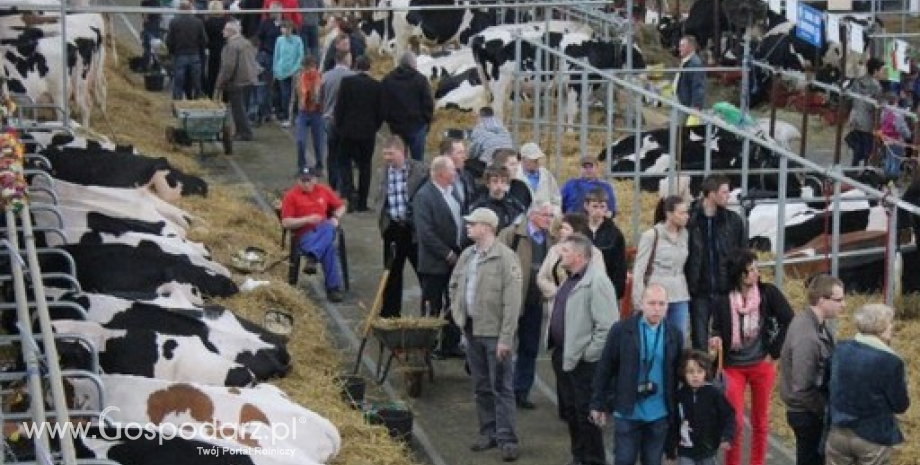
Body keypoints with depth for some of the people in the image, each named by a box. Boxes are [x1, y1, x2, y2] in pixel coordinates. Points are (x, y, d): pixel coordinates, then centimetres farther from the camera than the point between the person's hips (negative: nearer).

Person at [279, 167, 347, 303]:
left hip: (325, 231, 3)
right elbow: (286, 223, -6)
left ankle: (312, 257, -53)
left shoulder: (324, 190, 11)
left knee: (328, 227, -38)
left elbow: (341, 206, 23)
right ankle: (333, 287, -40)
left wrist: (336, 218, 0)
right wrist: (307, 220, -18)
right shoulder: (291, 196, -1)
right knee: (329, 247, -36)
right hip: (304, 234, -3)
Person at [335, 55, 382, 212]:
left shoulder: (347, 82, -8)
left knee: (344, 162, 10)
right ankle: (362, 202, 12)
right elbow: (380, 111, 0)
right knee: (364, 166, 10)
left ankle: (349, 192, -13)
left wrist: (338, 126, 5)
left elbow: (339, 107, -7)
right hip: (368, 131, 2)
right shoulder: (377, 86, -3)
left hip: (348, 130, -1)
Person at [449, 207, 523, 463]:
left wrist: (506, 337, -21)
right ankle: (488, 432, 25)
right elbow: (454, 284, 25)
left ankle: (506, 439, 4)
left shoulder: (505, 257, -15)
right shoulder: (467, 255, 8)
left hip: (495, 332, -7)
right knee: (481, 386, 15)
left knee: (501, 388, -1)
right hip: (472, 330, 7)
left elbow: (512, 301, -18)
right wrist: (458, 312, 13)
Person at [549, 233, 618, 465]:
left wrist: (588, 353, -19)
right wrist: (555, 347, 15)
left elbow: (608, 326, -24)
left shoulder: (596, 282, -20)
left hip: (583, 361, -10)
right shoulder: (570, 280, 11)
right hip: (563, 356, 10)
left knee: (587, 414, 0)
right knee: (570, 411, 18)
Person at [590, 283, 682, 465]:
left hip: (659, 415, 2)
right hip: (627, 411, -2)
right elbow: (605, 368, -3)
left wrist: (676, 411, 8)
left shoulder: (674, 335, 0)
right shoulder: (621, 330, -8)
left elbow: (678, 374, 7)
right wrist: (598, 404, -2)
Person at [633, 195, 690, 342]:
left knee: (680, 340, 6)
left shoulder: (684, 234, 9)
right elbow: (639, 270, -5)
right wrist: (639, 301, -7)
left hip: (680, 297, 5)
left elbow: (684, 267, 14)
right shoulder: (651, 235, -7)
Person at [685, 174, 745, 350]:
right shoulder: (690, 220, -5)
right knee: (700, 342, 4)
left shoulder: (734, 221, 4)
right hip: (699, 293, -2)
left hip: (726, 291, 2)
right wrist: (686, 287, -6)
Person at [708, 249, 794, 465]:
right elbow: (717, 328, 2)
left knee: (760, 422, 11)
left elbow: (789, 321, -5)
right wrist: (716, 339, -21)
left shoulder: (768, 292, -9)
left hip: (762, 365, 1)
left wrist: (775, 351, -4)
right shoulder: (723, 298, -9)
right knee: (735, 421, -5)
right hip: (733, 366, -1)